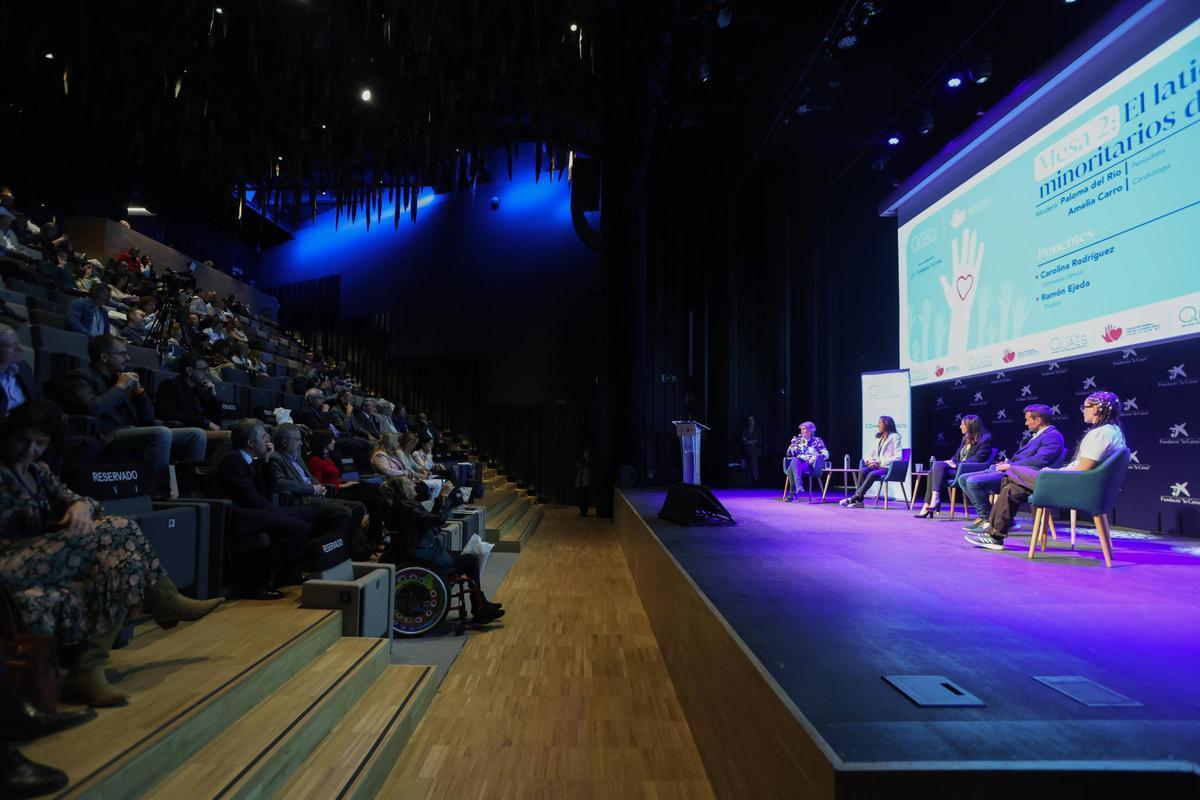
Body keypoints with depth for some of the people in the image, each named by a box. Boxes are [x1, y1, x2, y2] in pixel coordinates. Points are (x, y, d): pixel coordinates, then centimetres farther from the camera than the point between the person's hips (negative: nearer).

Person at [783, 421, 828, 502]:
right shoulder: (797, 439, 21)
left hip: (811, 465, -3)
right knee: (794, 460, -36)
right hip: (798, 463, 3)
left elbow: (826, 454, 4)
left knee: (795, 468, -36)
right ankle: (798, 486, -49)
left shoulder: (817, 440, 14)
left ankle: (793, 493, -44)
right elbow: (789, 454, 15)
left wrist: (816, 456, -15)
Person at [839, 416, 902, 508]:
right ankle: (858, 500, -31)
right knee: (862, 470, -26)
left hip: (888, 467, -6)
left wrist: (880, 462, -18)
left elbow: (898, 456, -13)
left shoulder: (895, 437, -2)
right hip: (877, 466, 6)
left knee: (872, 474, -34)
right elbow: (872, 452, 18)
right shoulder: (878, 437, 20)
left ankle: (854, 498, -34)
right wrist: (869, 461, -6)